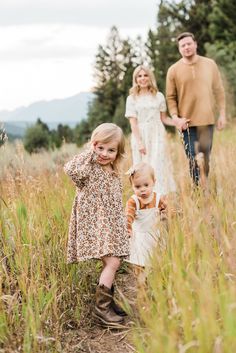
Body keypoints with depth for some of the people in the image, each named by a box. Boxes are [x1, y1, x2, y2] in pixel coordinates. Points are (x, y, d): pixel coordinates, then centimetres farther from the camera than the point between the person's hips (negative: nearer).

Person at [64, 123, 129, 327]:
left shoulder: (114, 172, 12)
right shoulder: (90, 167, -11)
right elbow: (71, 169, -34)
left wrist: (124, 225, 23)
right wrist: (89, 153, -20)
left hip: (112, 225, 8)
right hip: (95, 224, -8)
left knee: (113, 264, 11)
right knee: (112, 262, -15)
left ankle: (108, 302, 25)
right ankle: (101, 308, -9)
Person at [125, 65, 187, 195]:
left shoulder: (159, 96, 7)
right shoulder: (132, 99, 2)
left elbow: (163, 118, 10)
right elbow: (133, 123, -4)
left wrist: (176, 122, -9)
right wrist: (139, 142, -14)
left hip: (157, 136, 1)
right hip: (141, 136, -1)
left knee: (159, 166, -3)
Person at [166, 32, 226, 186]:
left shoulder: (210, 64, 4)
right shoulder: (173, 70, 0)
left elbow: (219, 91, 7)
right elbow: (171, 97, 1)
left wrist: (222, 114, 3)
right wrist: (176, 117, -11)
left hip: (207, 119, 1)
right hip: (187, 122, -1)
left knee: (205, 155, 7)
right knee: (192, 158, -2)